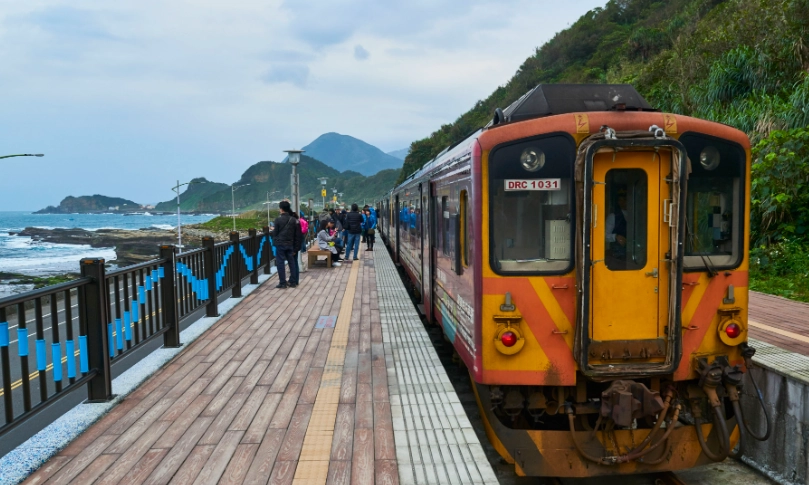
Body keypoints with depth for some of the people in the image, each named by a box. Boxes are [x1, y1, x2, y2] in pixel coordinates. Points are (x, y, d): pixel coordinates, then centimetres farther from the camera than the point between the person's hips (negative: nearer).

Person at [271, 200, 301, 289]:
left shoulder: (278, 219, -10)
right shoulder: (293, 219, 3)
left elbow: (275, 232, -5)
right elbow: (296, 234, 7)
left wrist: (273, 229, 18)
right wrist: (295, 247, 13)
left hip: (280, 244, -4)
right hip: (290, 244, 4)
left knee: (280, 262, 1)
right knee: (292, 262, 9)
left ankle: (282, 283, 0)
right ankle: (293, 282, 13)